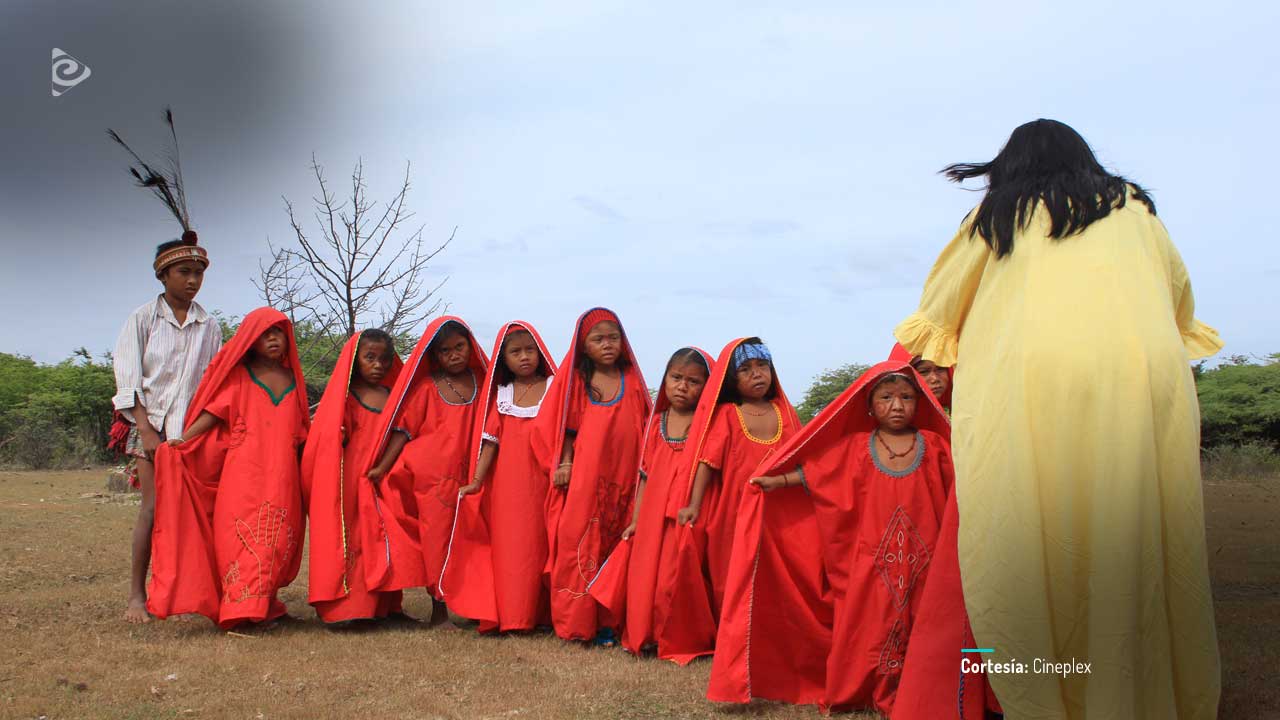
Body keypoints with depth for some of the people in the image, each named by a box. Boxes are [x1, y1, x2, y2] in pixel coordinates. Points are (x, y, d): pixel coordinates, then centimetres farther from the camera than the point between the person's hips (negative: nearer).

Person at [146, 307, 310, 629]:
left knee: (277, 537, -2)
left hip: (282, 476, 3)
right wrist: (183, 439, -15)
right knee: (242, 533, -11)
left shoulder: (291, 379, 18)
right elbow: (214, 412, -2)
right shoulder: (239, 375, 8)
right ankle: (240, 607, -11)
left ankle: (263, 605, 7)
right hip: (242, 472, -3)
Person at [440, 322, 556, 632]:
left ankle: (539, 613, 10)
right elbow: (490, 440, 4)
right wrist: (477, 480, -4)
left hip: (543, 479, -1)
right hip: (507, 483, 2)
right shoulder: (501, 393, 9)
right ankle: (510, 615, 5)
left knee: (540, 544, 1)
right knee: (509, 545, 0)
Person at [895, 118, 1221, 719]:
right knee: (1140, 542, 3)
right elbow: (1179, 295, 34)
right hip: (1141, 367, 2)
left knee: (1029, 543, -2)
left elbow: (939, 305, 26)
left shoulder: (997, 212, 20)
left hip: (1028, 374, -2)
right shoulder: (1132, 205, 26)